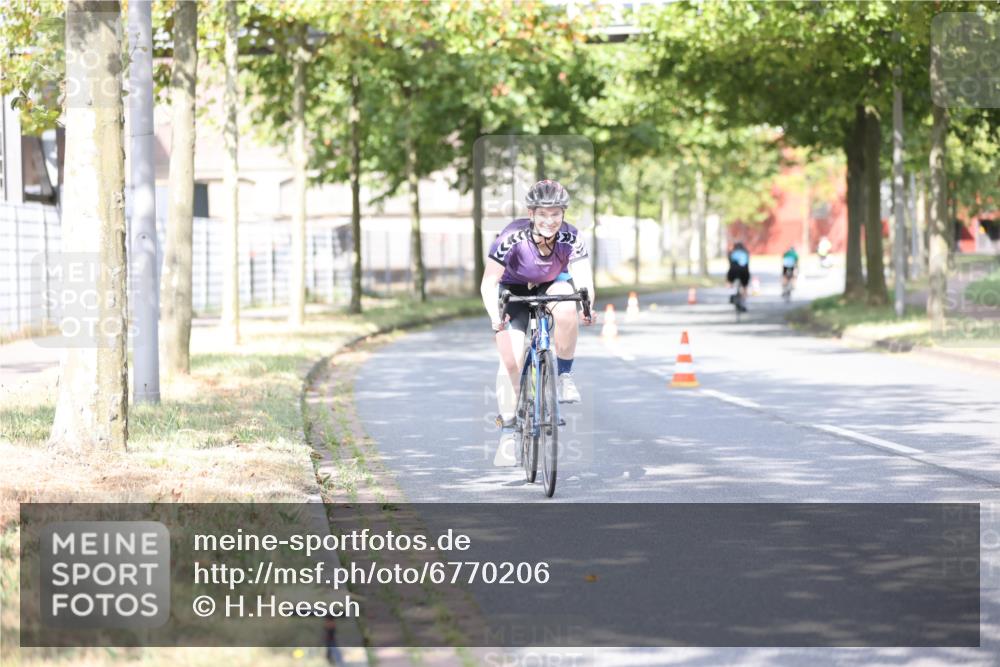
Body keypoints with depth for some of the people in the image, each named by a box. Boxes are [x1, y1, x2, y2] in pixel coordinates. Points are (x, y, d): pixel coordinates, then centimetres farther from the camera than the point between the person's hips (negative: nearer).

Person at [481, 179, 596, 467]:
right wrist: (495, 316, -48)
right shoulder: (512, 237, -31)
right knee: (510, 361, -14)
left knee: (565, 310, -35)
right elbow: (488, 284, -30)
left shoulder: (571, 238, -25)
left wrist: (588, 306, -55)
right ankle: (507, 432, 0)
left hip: (552, 286, 1)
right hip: (514, 291, -1)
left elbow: (584, 280, -33)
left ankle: (565, 375, -13)